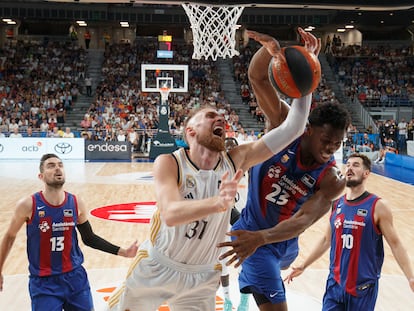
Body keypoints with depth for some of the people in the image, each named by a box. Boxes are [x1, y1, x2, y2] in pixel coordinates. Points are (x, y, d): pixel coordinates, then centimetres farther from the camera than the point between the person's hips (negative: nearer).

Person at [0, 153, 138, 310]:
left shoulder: (76, 203, -6)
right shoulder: (28, 205, -14)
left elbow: (89, 238, 7)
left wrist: (122, 251, 1)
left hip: (75, 277, 3)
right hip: (43, 282, -3)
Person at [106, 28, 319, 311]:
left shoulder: (236, 160, -11)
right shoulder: (169, 163, -20)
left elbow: (292, 128, -16)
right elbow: (170, 214, -38)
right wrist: (217, 202, -55)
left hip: (203, 277, 3)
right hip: (156, 267, -2)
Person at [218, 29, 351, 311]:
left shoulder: (332, 180, -21)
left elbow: (303, 221, -34)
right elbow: (258, 78, -28)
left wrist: (261, 237, -52)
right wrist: (270, 47, -50)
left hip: (284, 240, 5)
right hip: (253, 232, -4)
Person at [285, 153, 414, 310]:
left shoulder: (378, 206, -9)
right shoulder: (336, 204, 5)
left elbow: (395, 244, -7)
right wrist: (303, 265, 18)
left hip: (363, 287, -4)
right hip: (335, 283, 4)